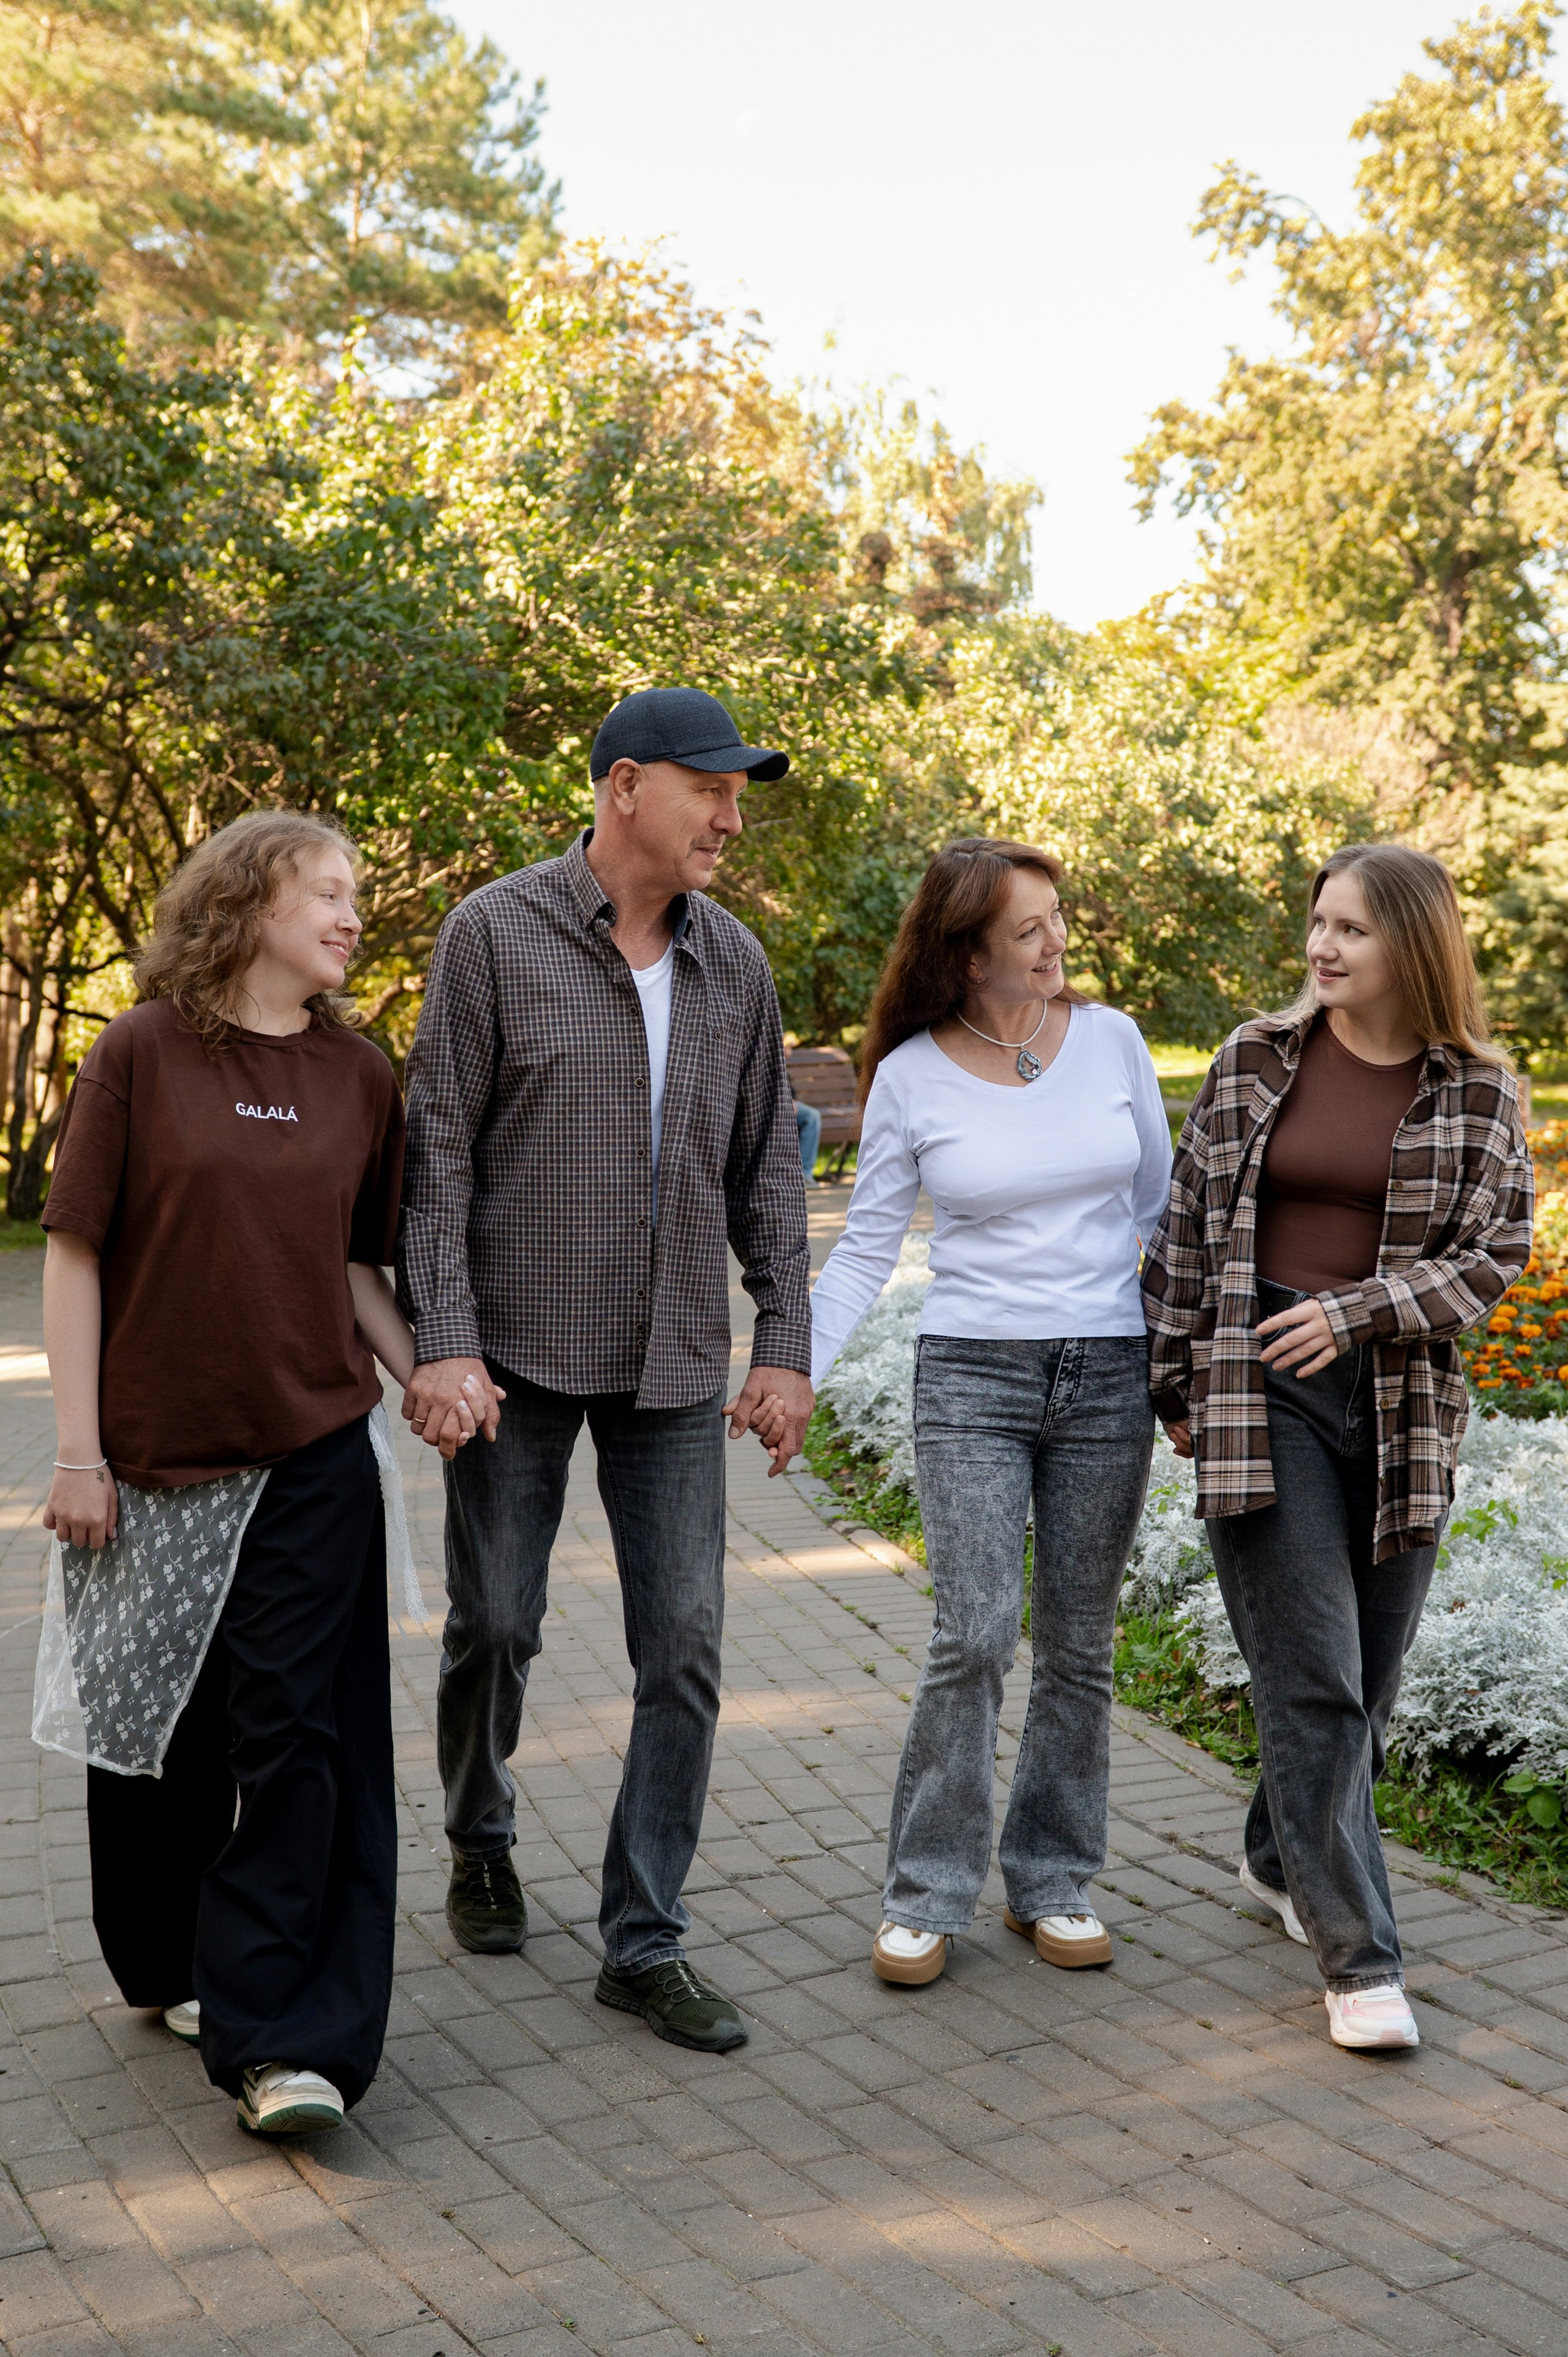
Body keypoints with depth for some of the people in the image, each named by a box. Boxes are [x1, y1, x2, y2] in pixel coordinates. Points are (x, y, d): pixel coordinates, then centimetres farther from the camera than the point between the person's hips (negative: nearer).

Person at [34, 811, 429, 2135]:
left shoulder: (357, 1078, 5)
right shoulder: (142, 1056, -5)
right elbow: (75, 1254, -4)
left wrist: (424, 1376, -1)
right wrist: (79, 1452, -7)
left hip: (316, 1455, 2)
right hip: (156, 1464, -2)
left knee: (295, 1738, -2)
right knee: (158, 1727, 13)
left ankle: (280, 2037, 4)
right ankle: (167, 1968, 36)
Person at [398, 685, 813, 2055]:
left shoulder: (733, 961, 6)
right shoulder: (497, 934, -6)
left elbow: (767, 1171, 10)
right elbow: (438, 1152, -8)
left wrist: (786, 1347, 4)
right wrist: (442, 1341, -14)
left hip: (675, 1368, 3)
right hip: (520, 1352, -3)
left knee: (684, 1651, 1)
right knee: (495, 1624, 8)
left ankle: (646, 1944, 13)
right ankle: (482, 1841, 37)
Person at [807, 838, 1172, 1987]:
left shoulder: (1110, 1039, 2)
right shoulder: (911, 1076, -3)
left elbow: (1161, 1206, 12)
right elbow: (866, 1251, 1)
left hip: (1109, 1375, 2)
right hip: (972, 1376, -2)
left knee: (1078, 1644, 7)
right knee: (977, 1635, -11)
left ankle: (1053, 1881, 23)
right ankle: (927, 1895, 5)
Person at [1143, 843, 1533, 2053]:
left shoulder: (1479, 1091, 2)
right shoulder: (1255, 1059, 4)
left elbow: (1496, 1249, -1)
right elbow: (1190, 1225, 8)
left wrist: (1357, 1312, -13)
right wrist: (1175, 1380, 6)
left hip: (1402, 1405, 2)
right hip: (1262, 1392, -1)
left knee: (1369, 1679, 12)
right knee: (1313, 1681, -6)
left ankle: (1283, 1859, 38)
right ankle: (1361, 1959, 3)